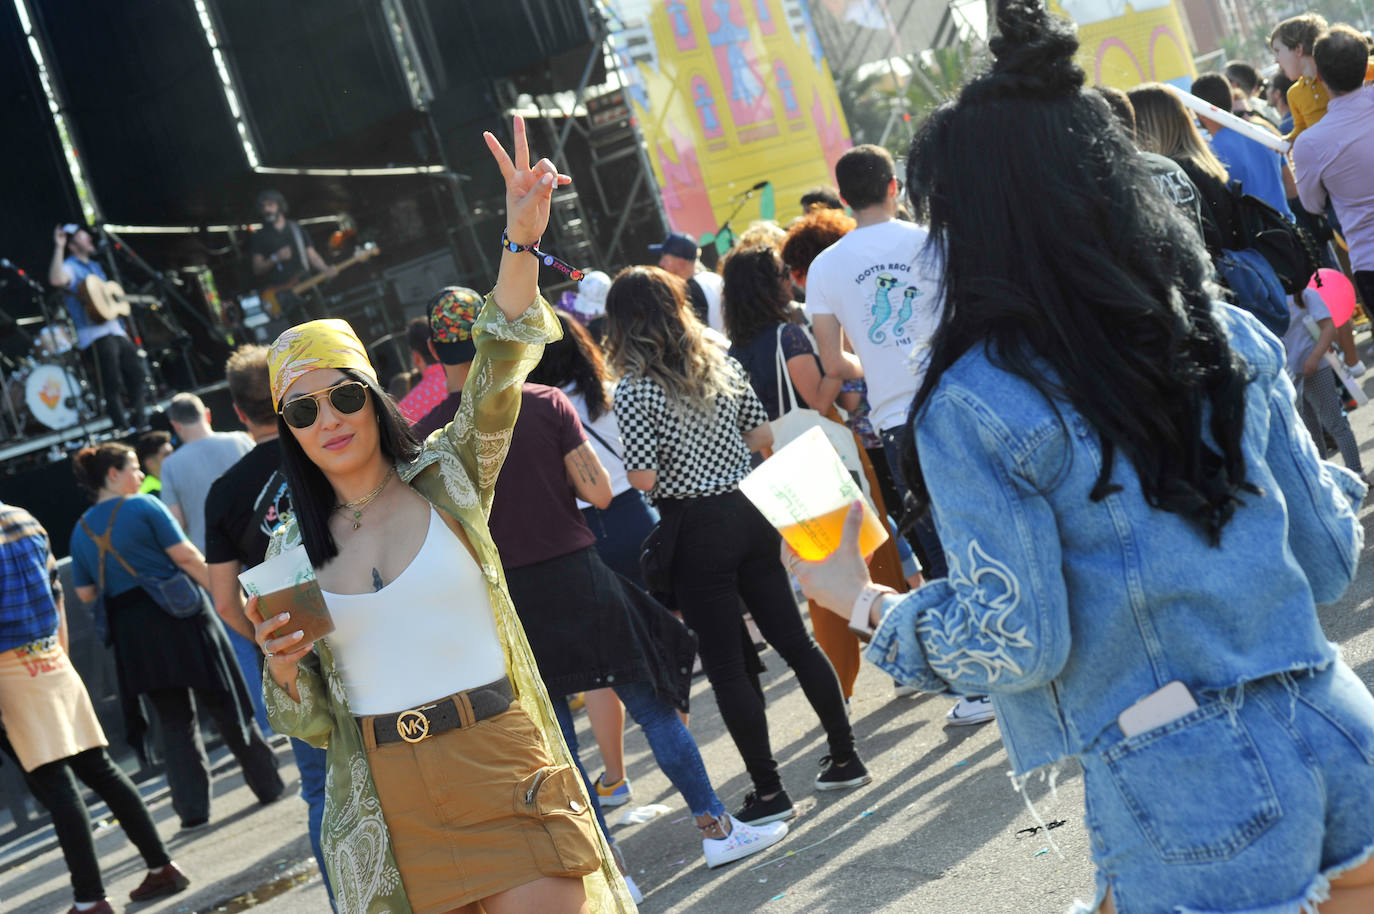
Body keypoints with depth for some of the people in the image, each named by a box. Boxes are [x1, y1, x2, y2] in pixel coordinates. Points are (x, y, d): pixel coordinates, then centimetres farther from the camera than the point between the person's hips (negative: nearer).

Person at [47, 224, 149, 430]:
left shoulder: (95, 266, 23)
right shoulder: (70, 267, -5)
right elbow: (56, 280, -30)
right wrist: (59, 248, -31)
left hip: (115, 330, 9)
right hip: (94, 335, -9)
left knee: (138, 376, 9)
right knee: (113, 386, -12)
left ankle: (140, 424, 19)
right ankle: (123, 430, -8)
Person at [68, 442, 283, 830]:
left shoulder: (82, 530, 9)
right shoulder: (144, 507, -6)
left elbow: (85, 592, 10)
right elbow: (185, 556, -11)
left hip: (133, 635, 4)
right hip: (180, 618, -4)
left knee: (173, 719, 11)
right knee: (223, 703, 6)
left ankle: (192, 806, 4)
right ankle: (268, 784, 14)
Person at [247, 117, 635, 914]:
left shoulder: (446, 479, 2)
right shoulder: (294, 549, 7)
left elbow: (498, 378, -16)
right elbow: (311, 724, 12)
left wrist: (520, 243, -29)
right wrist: (283, 670, -11)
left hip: (505, 770, -2)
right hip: (392, 804, 2)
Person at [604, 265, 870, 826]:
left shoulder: (633, 392, -13)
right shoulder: (722, 364, 4)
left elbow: (642, 478, -16)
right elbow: (762, 437, 9)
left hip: (696, 530, -6)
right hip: (749, 511, 6)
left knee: (726, 667, 2)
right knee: (793, 639, 15)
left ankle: (769, 793, 7)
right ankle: (845, 759, 22)